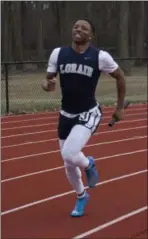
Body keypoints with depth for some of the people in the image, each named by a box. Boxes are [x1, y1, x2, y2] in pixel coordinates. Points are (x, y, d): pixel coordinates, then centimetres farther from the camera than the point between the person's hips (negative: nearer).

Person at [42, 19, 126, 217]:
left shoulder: (100, 56, -12)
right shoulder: (58, 53, -4)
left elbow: (120, 77, 3)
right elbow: (48, 80, 5)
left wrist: (120, 108, 7)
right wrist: (47, 85, -20)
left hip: (89, 114, -4)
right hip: (66, 115, 4)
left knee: (69, 155, -26)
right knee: (69, 165, 13)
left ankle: (88, 164, 10)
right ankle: (81, 196, 42)